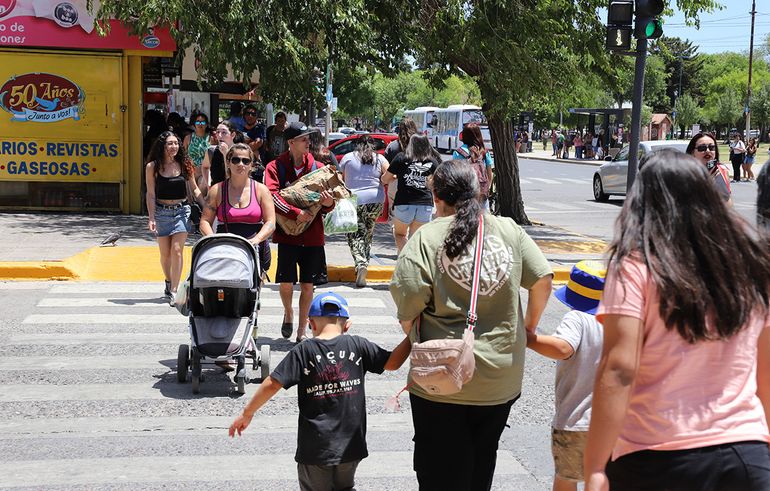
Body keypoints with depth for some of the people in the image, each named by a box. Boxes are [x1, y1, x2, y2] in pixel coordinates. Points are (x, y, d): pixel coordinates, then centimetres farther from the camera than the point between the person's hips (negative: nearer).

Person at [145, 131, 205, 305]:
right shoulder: (152, 167, -2)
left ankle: (173, 291, -8)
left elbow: (194, 189, 11)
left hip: (182, 211, 0)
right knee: (165, 253, 7)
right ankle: (168, 282, 33)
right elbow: (150, 194, -1)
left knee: (177, 251, -10)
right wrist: (151, 218, -8)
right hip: (161, 211, 0)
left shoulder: (184, 164, 2)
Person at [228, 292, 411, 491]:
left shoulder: (303, 351, -9)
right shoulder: (357, 346, -4)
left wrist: (247, 413, -1)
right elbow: (393, 362, 5)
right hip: (350, 445, 3)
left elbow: (272, 384, -11)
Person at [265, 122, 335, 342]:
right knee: (286, 282, -3)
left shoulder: (318, 167, 7)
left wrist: (328, 204, -14)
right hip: (287, 233, -2)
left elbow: (325, 205, 9)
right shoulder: (275, 167, -1)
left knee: (307, 285, 4)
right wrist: (296, 213, -24)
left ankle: (302, 331, 16)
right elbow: (272, 195, -16)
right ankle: (288, 313, 29)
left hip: (312, 235, 2)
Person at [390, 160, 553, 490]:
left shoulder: (425, 239, -12)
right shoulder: (508, 230, 0)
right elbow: (543, 280, 2)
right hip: (502, 378, 4)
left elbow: (407, 314, -14)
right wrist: (529, 326, 18)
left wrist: (413, 338, 7)